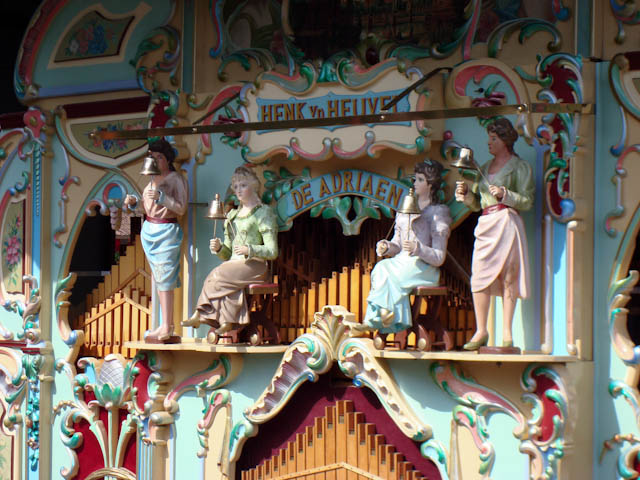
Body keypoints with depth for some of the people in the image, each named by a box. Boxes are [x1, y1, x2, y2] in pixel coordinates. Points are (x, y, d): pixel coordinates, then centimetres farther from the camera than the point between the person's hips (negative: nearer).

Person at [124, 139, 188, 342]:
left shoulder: (176, 179, -8)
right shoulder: (153, 180, 14)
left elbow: (181, 209, -15)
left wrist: (161, 197, -25)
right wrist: (134, 203, -1)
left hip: (166, 231, -8)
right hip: (149, 230, 8)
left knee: (165, 279, -10)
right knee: (159, 279, 8)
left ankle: (166, 328, -10)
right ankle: (167, 323, 12)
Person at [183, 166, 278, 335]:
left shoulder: (263, 212, 3)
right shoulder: (232, 215, 23)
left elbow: (272, 251, -5)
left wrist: (249, 249, -20)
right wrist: (219, 248, -1)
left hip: (254, 266, -5)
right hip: (234, 263, 5)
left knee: (218, 275, -29)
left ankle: (200, 315, -20)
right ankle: (227, 322, -38)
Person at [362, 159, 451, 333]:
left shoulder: (438, 212, 0)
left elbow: (439, 257, -7)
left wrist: (418, 248, -24)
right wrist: (387, 246, -2)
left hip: (424, 269, -5)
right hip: (402, 263, 5)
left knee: (385, 270, -30)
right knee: (382, 267, -29)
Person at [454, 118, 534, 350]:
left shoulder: (519, 166, 4)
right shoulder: (485, 168, 23)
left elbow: (527, 201, -3)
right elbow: (476, 202, 22)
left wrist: (504, 194, -17)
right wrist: (465, 194, 2)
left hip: (507, 222, -6)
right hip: (485, 225, 6)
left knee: (508, 277, -7)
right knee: (479, 277, -3)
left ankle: (507, 333, -5)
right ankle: (481, 331, 2)